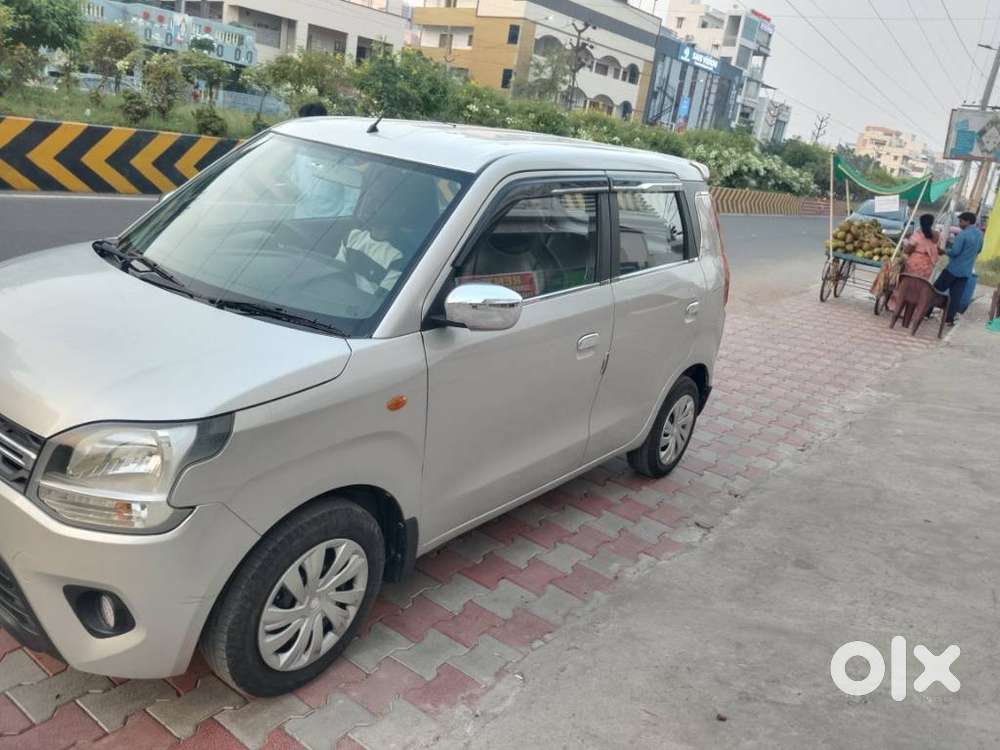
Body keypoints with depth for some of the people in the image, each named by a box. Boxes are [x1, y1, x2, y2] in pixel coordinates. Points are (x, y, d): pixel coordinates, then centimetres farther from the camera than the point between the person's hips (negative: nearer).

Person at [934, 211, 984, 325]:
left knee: (937, 289, 5)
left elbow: (954, 252, -20)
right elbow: (978, 251, 24)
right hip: (966, 271, 7)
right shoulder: (980, 234, 10)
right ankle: (950, 319, 6)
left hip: (954, 268, -7)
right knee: (956, 296, 6)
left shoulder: (963, 234, -16)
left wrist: (945, 251, -2)